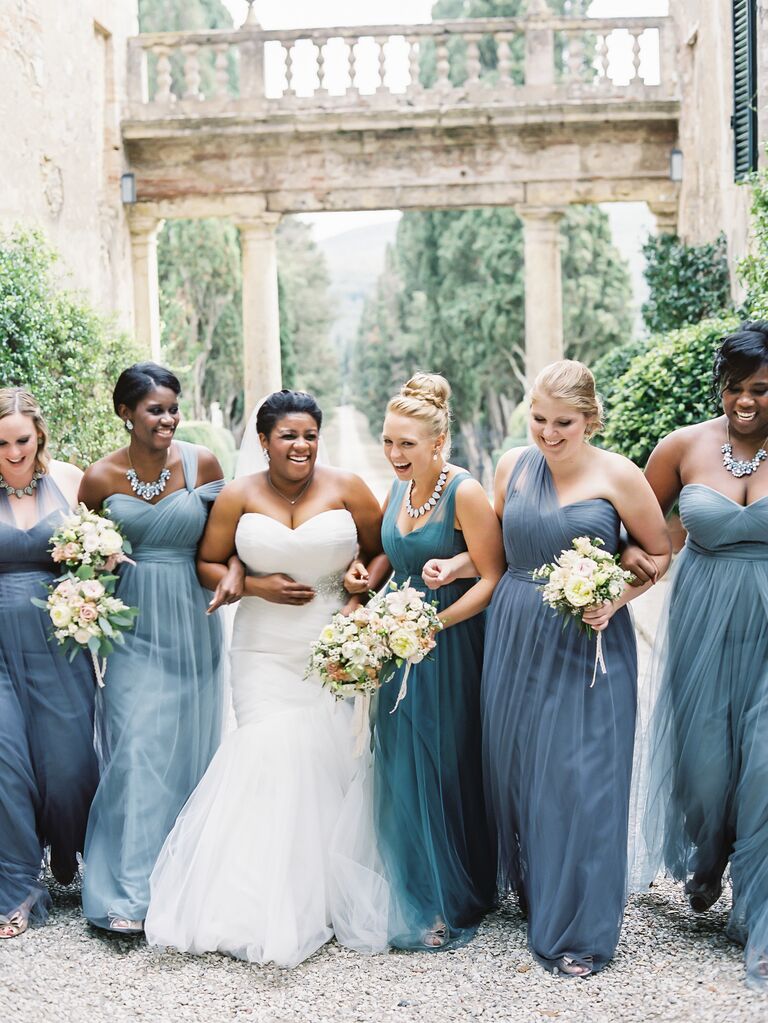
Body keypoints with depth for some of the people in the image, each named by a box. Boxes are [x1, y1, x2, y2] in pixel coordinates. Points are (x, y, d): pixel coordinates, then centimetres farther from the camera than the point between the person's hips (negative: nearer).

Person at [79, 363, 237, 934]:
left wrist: (235, 570, -13)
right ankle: (129, 892, 2)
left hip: (193, 625, 1)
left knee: (191, 750, 9)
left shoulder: (201, 463, -3)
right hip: (134, 628, -1)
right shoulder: (101, 477, -3)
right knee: (137, 751, -6)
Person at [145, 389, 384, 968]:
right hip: (266, 654, 0)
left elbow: (383, 552, 10)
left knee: (328, 759, -3)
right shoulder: (238, 497, 3)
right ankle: (268, 912, -3)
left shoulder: (347, 489, 2)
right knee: (271, 756, -12)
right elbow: (207, 563, 9)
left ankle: (325, 896, 13)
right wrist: (257, 586, -7)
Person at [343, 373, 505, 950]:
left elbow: (492, 578, -17)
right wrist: (368, 577, 1)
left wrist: (433, 624, -24)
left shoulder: (465, 493, -16)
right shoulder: (399, 488, 6)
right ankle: (410, 896, 28)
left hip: (451, 646, -7)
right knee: (400, 768, 11)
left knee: (445, 770, 4)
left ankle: (452, 904, 22)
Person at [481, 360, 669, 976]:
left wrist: (615, 599, -15)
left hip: (589, 644, -4)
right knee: (514, 767, 11)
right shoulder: (513, 465, 4)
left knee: (578, 779, -3)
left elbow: (659, 553, 0)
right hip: (516, 641, 5)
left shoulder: (617, 475, -9)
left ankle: (578, 930, 11)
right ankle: (529, 890, 33)